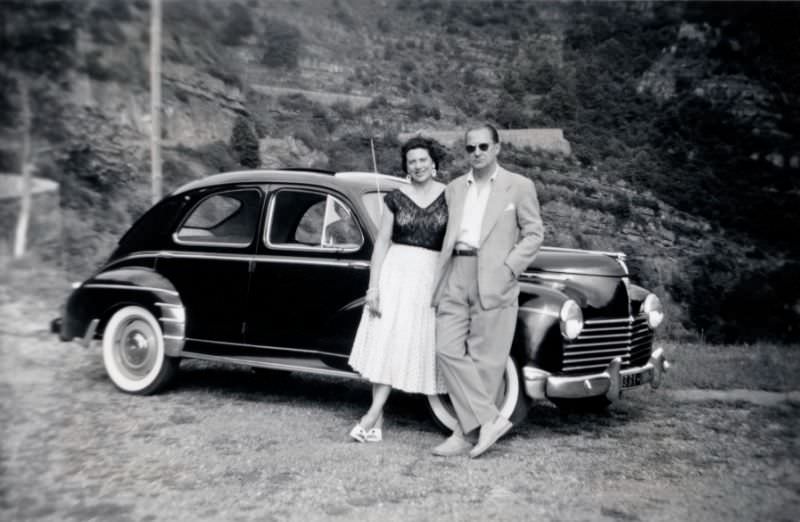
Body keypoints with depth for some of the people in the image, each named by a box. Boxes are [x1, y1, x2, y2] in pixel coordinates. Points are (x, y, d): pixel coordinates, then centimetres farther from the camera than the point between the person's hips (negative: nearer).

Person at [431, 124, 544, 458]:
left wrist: (508, 268, -9)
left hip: (493, 280, -4)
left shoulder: (519, 186, 5)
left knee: (484, 360, -2)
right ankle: (489, 419, -2)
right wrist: (440, 276, 7)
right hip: (455, 276, 5)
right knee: (448, 350, -7)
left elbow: (533, 233, 3)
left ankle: (466, 434, 5)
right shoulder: (454, 188, 18)